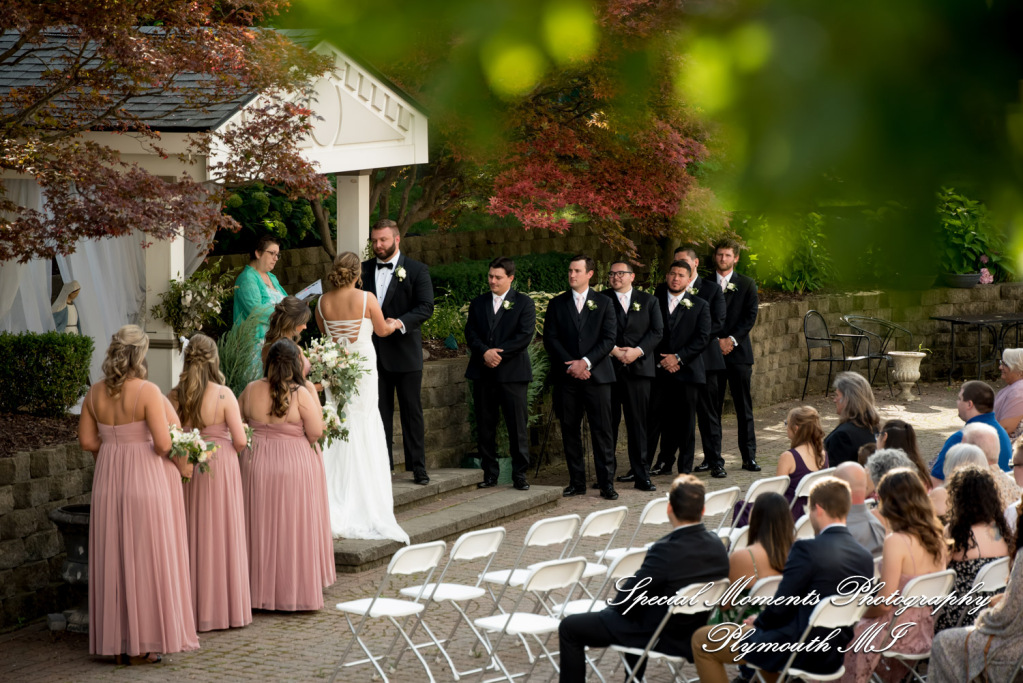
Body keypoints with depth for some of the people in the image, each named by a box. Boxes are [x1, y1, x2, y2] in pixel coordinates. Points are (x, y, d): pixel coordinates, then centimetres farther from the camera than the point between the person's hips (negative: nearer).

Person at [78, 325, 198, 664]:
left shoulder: (95, 393, 2)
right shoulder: (148, 392, -15)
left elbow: (87, 441, 6)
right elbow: (164, 444, -18)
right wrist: (183, 466, -1)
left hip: (108, 483, 5)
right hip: (147, 481, -5)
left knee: (114, 559, 11)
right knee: (147, 559, 4)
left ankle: (118, 642, 17)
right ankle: (144, 644, 8)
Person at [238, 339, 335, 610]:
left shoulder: (251, 391, -3)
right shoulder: (301, 394, -15)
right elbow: (316, 432, -15)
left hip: (257, 465, 4)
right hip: (295, 464, -4)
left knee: (262, 528, 13)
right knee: (294, 528, 6)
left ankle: (261, 590, 19)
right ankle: (296, 591, 10)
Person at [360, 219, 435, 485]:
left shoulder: (416, 271, -1)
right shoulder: (363, 270, 10)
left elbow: (426, 307, -8)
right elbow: (354, 304, 11)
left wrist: (400, 322, -23)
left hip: (405, 352, -3)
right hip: (373, 352, 3)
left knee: (412, 411, 2)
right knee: (379, 411, 6)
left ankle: (418, 467, 8)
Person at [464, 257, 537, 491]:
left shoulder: (524, 303, 3)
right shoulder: (478, 303, 15)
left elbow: (525, 335, -7)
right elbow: (470, 333, 6)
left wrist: (499, 353, -13)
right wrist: (484, 352, -12)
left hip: (512, 373, -3)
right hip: (483, 373, 3)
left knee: (517, 426, -3)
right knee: (485, 427, 4)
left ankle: (519, 474, 3)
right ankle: (490, 474, 11)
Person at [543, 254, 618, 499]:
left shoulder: (603, 303, 7)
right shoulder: (557, 304, 10)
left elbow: (608, 339, -1)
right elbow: (550, 339, 3)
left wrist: (585, 362, -12)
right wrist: (571, 364, -9)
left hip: (596, 375, -2)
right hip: (566, 377, 2)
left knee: (602, 431, -5)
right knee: (570, 430, 3)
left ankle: (607, 483, -2)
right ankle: (577, 482, 10)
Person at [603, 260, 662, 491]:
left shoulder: (648, 301, 12)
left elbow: (657, 331, 4)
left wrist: (638, 351, -9)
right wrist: (614, 350, -13)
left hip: (638, 367, 1)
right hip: (608, 367, -1)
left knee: (638, 422, 0)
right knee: (609, 422, 0)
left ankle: (641, 474, 2)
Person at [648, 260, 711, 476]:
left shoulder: (699, 305, 7)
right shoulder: (655, 303, 10)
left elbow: (703, 337, -2)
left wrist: (678, 357, -10)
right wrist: (661, 360, -7)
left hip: (687, 370, -1)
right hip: (660, 372, 1)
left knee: (685, 421, 2)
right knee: (660, 419, -1)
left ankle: (686, 467, 9)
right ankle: (665, 462, 9)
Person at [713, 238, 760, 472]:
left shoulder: (746, 284, 8)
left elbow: (750, 316, 0)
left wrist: (731, 339, -10)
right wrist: (717, 341, -7)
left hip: (738, 351, 0)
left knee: (744, 408, 0)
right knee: (712, 407, 1)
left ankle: (749, 457, 3)